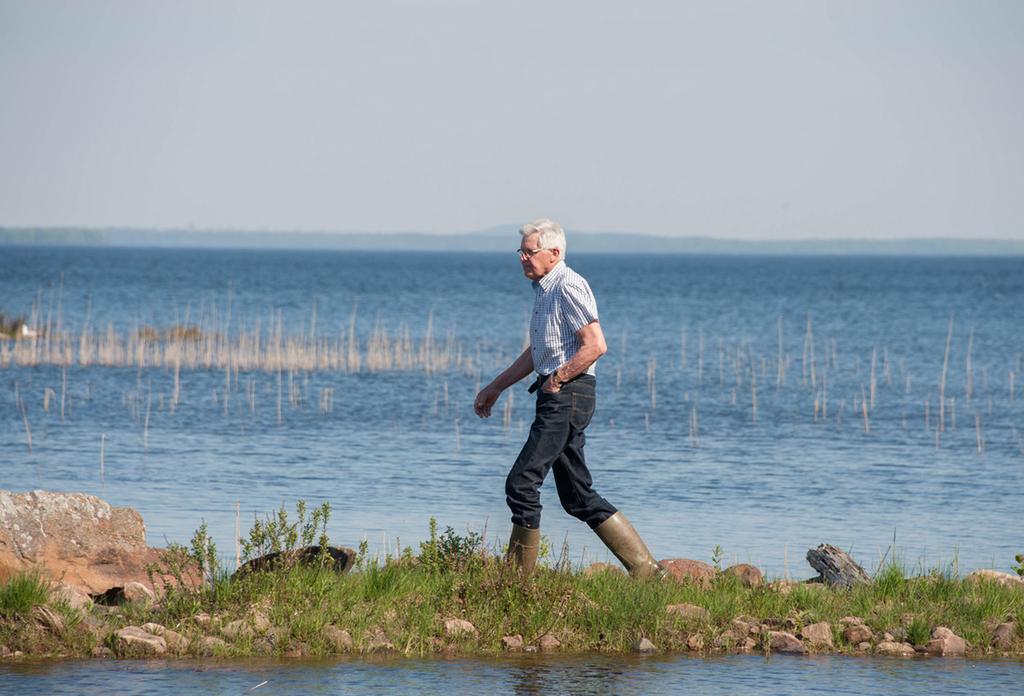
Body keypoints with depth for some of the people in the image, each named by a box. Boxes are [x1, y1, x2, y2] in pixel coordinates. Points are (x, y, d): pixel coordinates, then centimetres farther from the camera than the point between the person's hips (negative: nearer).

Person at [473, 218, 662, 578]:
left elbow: (596, 345, -20)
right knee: (578, 497, 9)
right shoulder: (545, 290, 20)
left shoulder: (568, 287, -12)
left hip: (568, 394, -11)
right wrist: (495, 388, 30)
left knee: (521, 483, -11)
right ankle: (646, 569, 10)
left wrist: (556, 380, -15)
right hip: (558, 397, 11)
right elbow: (536, 354, 30)